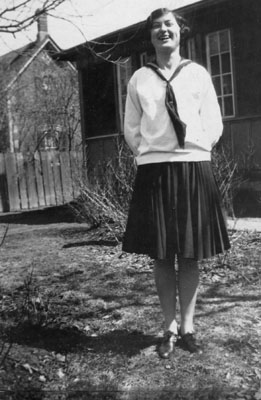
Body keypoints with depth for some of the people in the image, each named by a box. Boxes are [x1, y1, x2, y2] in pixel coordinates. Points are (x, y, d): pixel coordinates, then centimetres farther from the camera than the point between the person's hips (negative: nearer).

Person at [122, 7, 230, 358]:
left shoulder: (198, 74, 8)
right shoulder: (139, 79, 8)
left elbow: (214, 125, 7)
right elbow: (131, 129, 11)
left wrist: (193, 152, -1)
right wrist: (151, 156, 2)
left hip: (194, 169, 0)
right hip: (154, 171, 0)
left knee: (190, 256, 4)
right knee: (161, 256, 3)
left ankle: (188, 327, 18)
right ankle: (170, 329, 17)